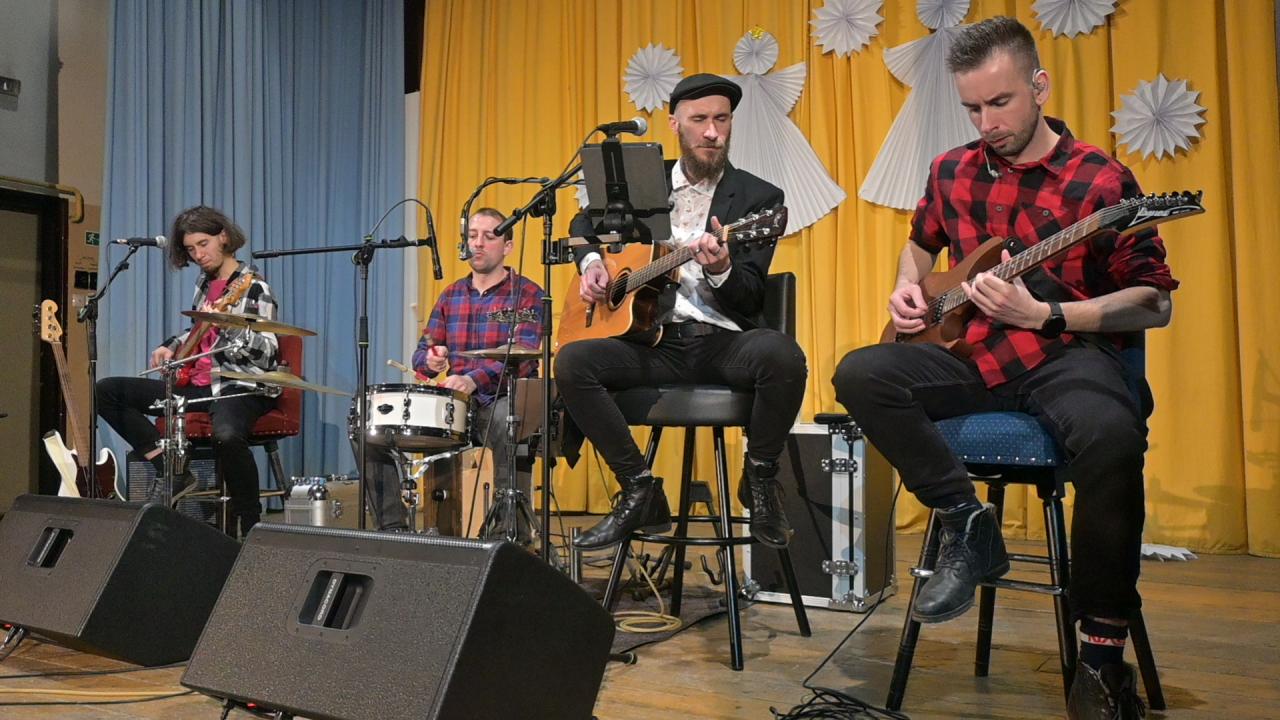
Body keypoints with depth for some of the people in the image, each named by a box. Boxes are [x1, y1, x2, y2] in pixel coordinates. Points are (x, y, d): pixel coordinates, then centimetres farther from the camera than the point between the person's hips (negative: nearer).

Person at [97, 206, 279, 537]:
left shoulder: (254, 287, -9)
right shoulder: (204, 281, 14)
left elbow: (265, 354, -18)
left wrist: (226, 322, -29)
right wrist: (171, 347, 12)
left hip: (240, 387, -9)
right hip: (198, 384, 9)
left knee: (226, 435, -42)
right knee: (107, 391, 3)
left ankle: (250, 523, -20)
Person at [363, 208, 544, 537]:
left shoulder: (527, 294, -1)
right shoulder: (451, 295, 16)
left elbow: (521, 358, -16)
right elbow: (421, 353, 12)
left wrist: (473, 380, -33)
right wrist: (432, 361, -14)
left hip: (502, 400, -5)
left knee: (509, 427, -40)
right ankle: (392, 527, 1)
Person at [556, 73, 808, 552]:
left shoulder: (759, 197, 3)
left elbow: (752, 300, -5)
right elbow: (585, 223, 29)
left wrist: (721, 270, -27)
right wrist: (591, 263, 6)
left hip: (723, 341, -2)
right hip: (654, 341, 3)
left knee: (782, 355, -35)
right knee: (572, 361, -23)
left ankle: (759, 479, -7)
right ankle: (640, 490, -9)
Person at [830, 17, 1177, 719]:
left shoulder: (1099, 181, -5)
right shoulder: (952, 172, 10)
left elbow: (1156, 303, -6)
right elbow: (922, 241, 31)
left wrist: (1044, 315, -19)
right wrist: (907, 287, 8)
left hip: (1066, 354, -4)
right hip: (973, 354, 4)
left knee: (1112, 437, -37)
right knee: (860, 374, -21)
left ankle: (1102, 655, -19)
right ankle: (967, 523, -11)